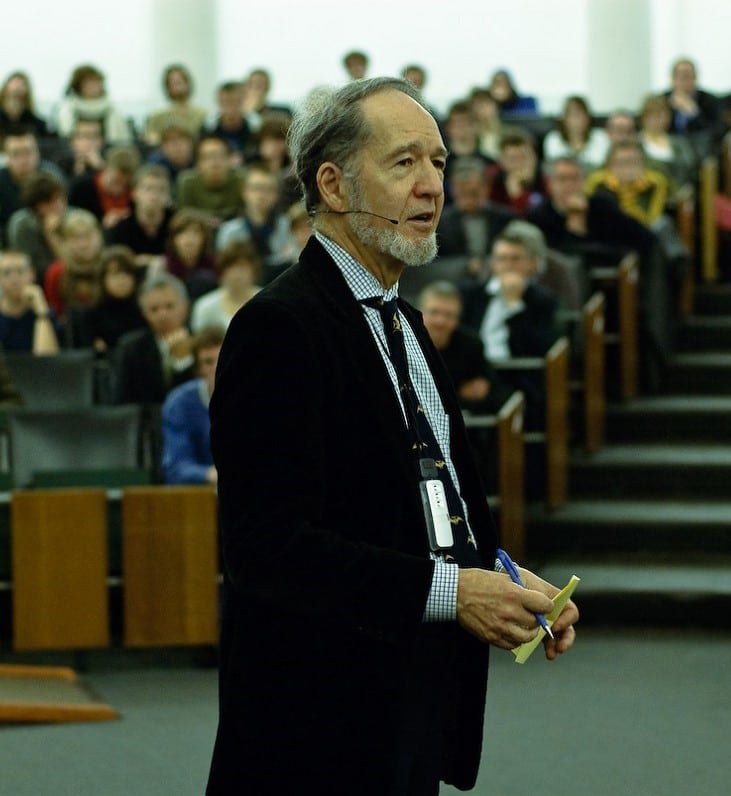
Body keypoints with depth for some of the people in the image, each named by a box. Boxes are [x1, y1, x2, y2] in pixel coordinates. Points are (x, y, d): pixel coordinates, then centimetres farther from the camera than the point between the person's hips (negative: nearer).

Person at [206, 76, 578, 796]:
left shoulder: (401, 321, 16)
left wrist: (506, 582, 1)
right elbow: (267, 545, -23)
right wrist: (447, 592, -24)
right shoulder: (279, 327, -15)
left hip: (417, 704, 9)